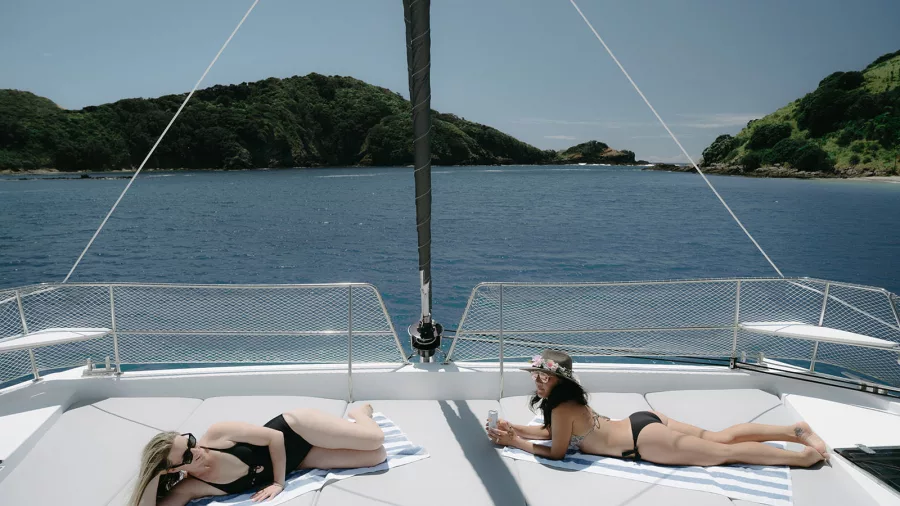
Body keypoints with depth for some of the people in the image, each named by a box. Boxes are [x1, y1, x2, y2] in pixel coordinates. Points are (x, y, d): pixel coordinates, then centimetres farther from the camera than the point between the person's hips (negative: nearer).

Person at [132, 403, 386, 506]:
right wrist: (154, 476, -27)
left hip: (295, 432, -2)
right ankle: (354, 422, 25)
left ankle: (359, 413, 23)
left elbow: (274, 437, -19)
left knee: (375, 440, -12)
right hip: (296, 462, 2)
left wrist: (278, 482, -19)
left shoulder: (217, 434, -24)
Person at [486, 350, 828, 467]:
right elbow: (548, 431, 20)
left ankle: (805, 455, 10)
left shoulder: (562, 409, -20)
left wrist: (516, 443, -6)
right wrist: (513, 428, 11)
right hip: (643, 422, 8)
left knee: (726, 452, 2)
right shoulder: (565, 400, 6)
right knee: (720, 438, 15)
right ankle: (795, 431, 20)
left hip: (644, 441, -8)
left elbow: (556, 452, -11)